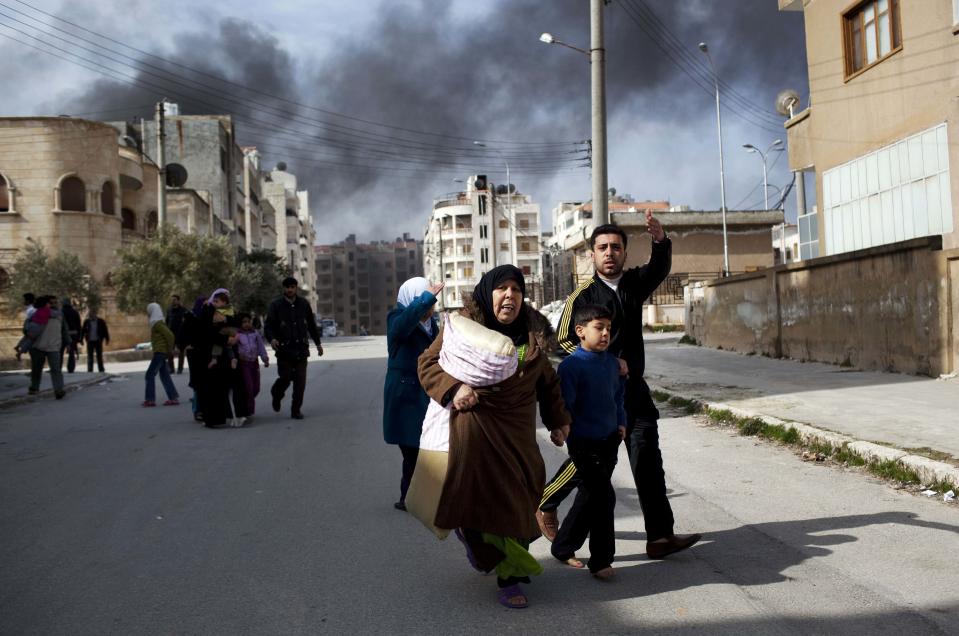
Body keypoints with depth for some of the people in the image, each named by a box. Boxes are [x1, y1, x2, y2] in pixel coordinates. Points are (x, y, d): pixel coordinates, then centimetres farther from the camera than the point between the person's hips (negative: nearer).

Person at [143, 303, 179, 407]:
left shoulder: (158, 323, -14)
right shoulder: (157, 323, 14)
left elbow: (170, 335, -23)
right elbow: (168, 334, 18)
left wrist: (170, 349, -16)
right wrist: (169, 349, 13)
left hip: (160, 352, -10)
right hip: (160, 352, 10)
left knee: (150, 374, -6)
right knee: (164, 376, 10)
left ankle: (150, 399, -4)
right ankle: (173, 398, 9)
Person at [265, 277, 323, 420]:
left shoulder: (304, 304, 8)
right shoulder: (276, 305, -1)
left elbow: (311, 325, 17)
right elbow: (268, 326, -3)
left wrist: (318, 343, 18)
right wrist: (272, 338, -23)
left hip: (301, 349, 2)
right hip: (284, 349, -2)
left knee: (300, 381, -2)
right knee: (285, 377, -3)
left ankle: (296, 410, 8)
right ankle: (276, 395, 30)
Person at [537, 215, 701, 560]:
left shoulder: (634, 283, 9)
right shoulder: (583, 295, -6)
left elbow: (659, 269, -10)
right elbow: (566, 341, -7)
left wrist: (660, 241, -30)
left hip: (632, 387, 5)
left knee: (647, 458, 0)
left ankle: (660, 537, 3)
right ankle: (544, 504, 25)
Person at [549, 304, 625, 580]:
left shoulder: (612, 363, 6)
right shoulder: (571, 365, -16)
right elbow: (565, 407, -16)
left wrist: (621, 423, 11)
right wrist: (575, 438, -16)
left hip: (609, 441, 7)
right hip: (584, 444, -7)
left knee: (589, 496, 16)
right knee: (603, 496, -9)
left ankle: (563, 547, 33)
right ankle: (601, 560, 6)